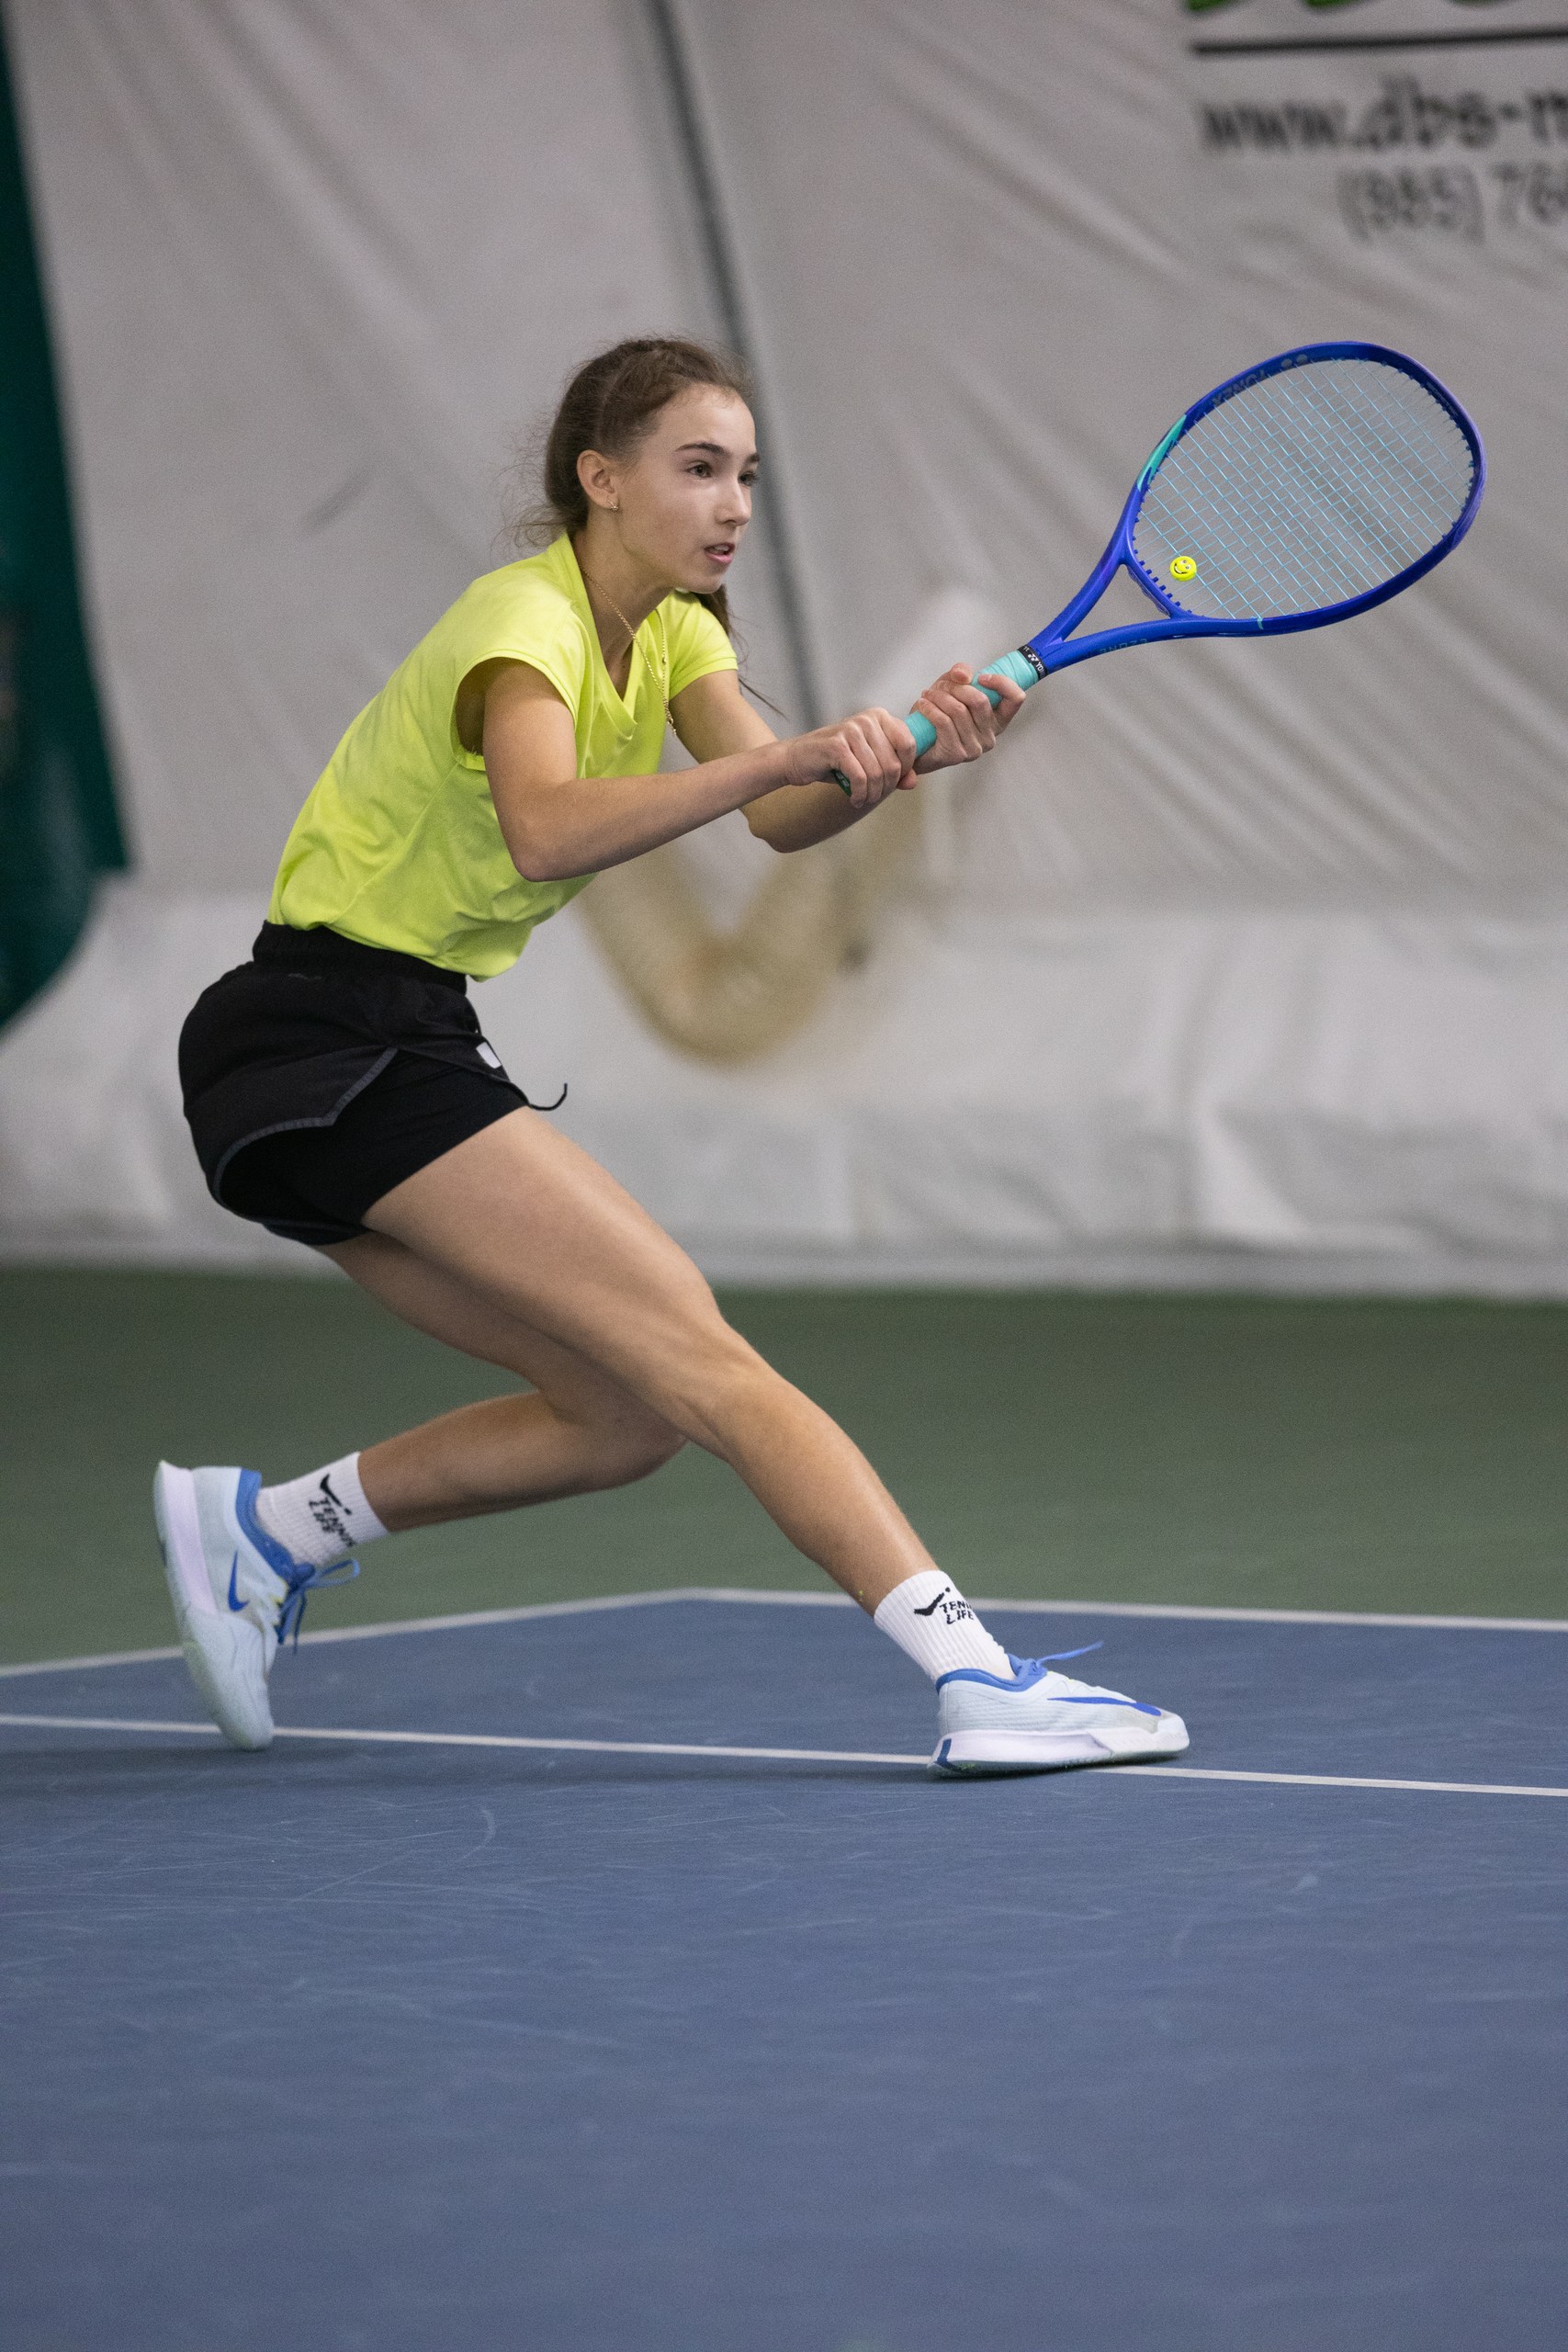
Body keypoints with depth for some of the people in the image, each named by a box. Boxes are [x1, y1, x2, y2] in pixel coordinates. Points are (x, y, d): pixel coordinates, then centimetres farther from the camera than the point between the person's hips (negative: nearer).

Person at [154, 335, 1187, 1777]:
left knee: (632, 1416, 5)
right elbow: (545, 834, -38)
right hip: (327, 1044, -9)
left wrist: (906, 749, -27)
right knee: (695, 1354, -18)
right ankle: (976, 1676, -26)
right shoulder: (527, 620, -16)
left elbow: (785, 816, -7)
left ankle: (268, 1526, 14)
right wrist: (790, 753, -46)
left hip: (407, 1049, 9)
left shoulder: (669, 629, 10)